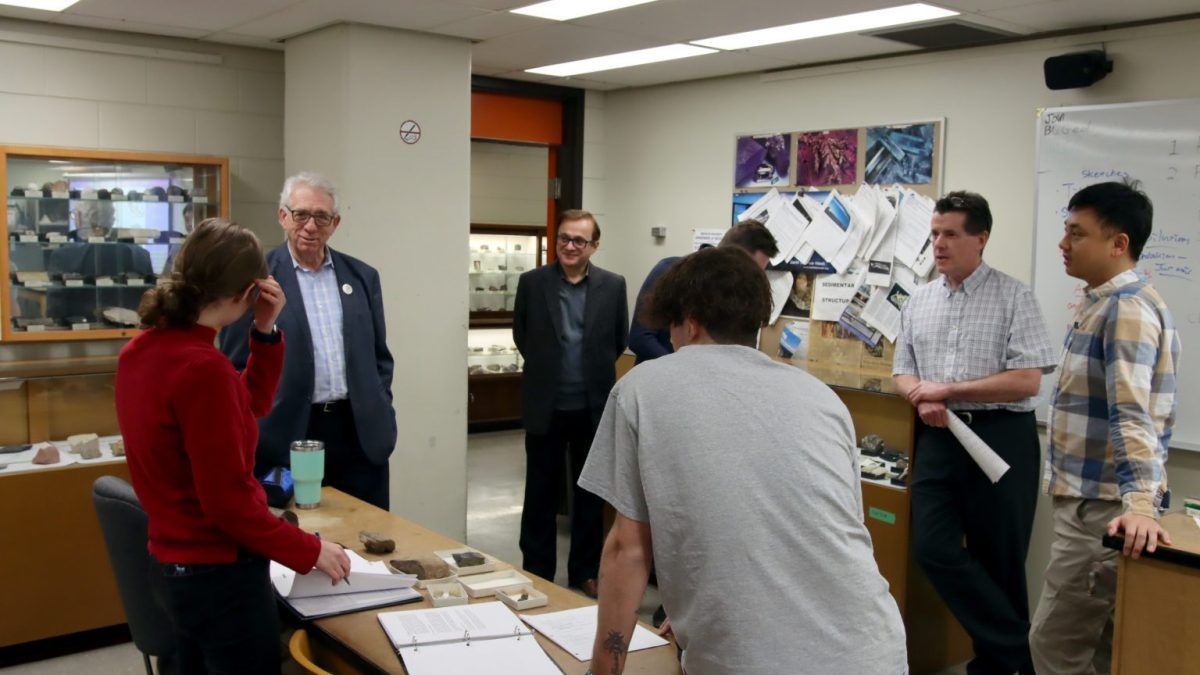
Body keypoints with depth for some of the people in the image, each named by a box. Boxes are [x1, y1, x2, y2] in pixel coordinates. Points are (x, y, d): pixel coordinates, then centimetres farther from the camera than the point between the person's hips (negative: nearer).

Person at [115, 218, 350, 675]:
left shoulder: (142, 350, 3)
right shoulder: (201, 368, -26)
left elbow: (248, 406, 13)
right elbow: (228, 502, -24)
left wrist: (265, 332, 1)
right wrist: (309, 552, -14)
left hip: (173, 562, 9)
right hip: (219, 573, -9)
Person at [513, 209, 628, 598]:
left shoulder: (613, 285, -2)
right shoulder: (532, 282, -2)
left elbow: (619, 340, 8)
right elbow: (521, 335, 9)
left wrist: (595, 368, 5)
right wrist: (544, 366, 7)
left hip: (593, 407, 1)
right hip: (545, 406, 0)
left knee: (590, 493, 12)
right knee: (540, 493, 9)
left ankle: (585, 571, 25)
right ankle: (536, 571, 22)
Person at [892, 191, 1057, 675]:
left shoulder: (1013, 296, -5)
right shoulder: (919, 301, 11)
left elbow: (1028, 381, -13)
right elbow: (903, 371, 14)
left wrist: (948, 389, -12)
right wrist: (922, 400, -9)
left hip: (1001, 437, -5)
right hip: (939, 437, 5)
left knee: (997, 559, 5)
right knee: (933, 547, -3)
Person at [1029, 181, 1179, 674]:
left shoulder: (1127, 307, -18)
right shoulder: (1104, 302, 13)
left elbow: (1132, 413, -30)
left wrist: (1140, 503, -38)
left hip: (1103, 506, -10)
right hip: (1088, 499, 10)